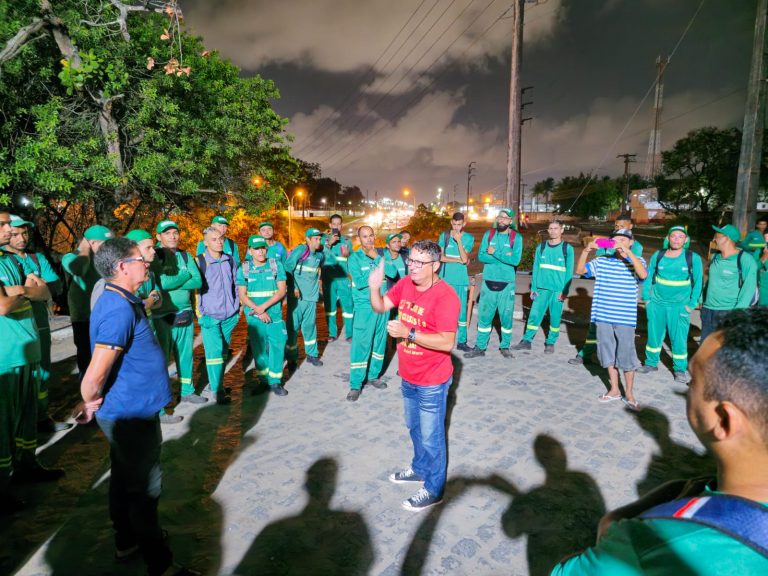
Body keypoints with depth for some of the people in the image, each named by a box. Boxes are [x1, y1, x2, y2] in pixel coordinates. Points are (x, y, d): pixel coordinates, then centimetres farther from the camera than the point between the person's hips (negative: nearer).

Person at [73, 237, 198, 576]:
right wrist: (90, 404, -10)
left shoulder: (120, 301, 6)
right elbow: (94, 377, -28)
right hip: (132, 415, -10)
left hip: (127, 412, 10)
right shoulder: (120, 310, -27)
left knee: (125, 479, 23)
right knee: (145, 489, 4)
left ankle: (127, 542, 42)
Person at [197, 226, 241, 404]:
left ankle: (218, 382, 25)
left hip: (229, 315, 4)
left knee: (224, 351, 10)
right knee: (214, 353, -8)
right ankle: (217, 391, 0)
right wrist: (200, 314, -5)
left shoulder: (230, 260, 7)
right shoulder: (199, 261, -5)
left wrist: (237, 308, 14)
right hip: (210, 316, -4)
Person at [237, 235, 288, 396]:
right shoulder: (244, 269, 0)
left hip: (274, 315, -1)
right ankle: (264, 380, 22)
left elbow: (282, 291, -6)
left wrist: (264, 306, -15)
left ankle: (275, 381, 8)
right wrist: (258, 311, -13)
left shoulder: (276, 265, -1)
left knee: (277, 347, -3)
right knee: (259, 349, 8)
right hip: (254, 316, 1)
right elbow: (242, 295, -1)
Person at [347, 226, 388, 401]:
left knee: (380, 341, 13)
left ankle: (373, 376, 29)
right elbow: (359, 283, -17)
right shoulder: (355, 257, -7)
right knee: (360, 345, -5)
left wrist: (376, 257, -14)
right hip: (365, 306, -5)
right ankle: (355, 385, 4)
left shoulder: (381, 253, 5)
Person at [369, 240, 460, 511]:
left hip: (432, 381, -8)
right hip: (408, 376, 8)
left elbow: (447, 343, -28)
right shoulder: (405, 284, -2)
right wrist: (374, 288, -19)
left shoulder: (445, 296, -25)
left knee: (431, 436, 9)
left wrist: (408, 333, -32)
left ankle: (434, 489, 28)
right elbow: (380, 308, 1)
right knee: (414, 428, 26)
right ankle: (420, 468, 49)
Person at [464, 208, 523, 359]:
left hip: (507, 283, -2)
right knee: (484, 315, 6)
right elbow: (481, 256, -6)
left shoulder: (516, 237, -2)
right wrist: (504, 257, -13)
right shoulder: (488, 234, 5)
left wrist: (495, 253, -12)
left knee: (506, 316, 6)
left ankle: (505, 346, 22)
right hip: (488, 281, 2)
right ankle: (480, 347, 14)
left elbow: (515, 260, -14)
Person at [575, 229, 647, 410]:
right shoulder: (601, 261, 6)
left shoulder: (637, 261, -1)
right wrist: (586, 251, -14)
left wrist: (628, 253, -28)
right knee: (608, 353, 13)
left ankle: (628, 393, 21)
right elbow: (580, 270, 0)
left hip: (625, 318, -3)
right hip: (603, 316, 3)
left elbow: (643, 274, -22)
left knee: (626, 355, 4)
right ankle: (614, 390, 28)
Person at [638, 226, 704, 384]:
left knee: (679, 338, 0)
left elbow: (698, 282, -1)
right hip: (657, 303, 2)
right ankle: (651, 363, 28)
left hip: (680, 306, -2)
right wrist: (646, 298, 3)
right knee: (654, 335, 12)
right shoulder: (658, 255, -1)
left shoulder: (693, 258, -5)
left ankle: (680, 369, 16)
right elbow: (648, 276, 7)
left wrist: (692, 304, -5)